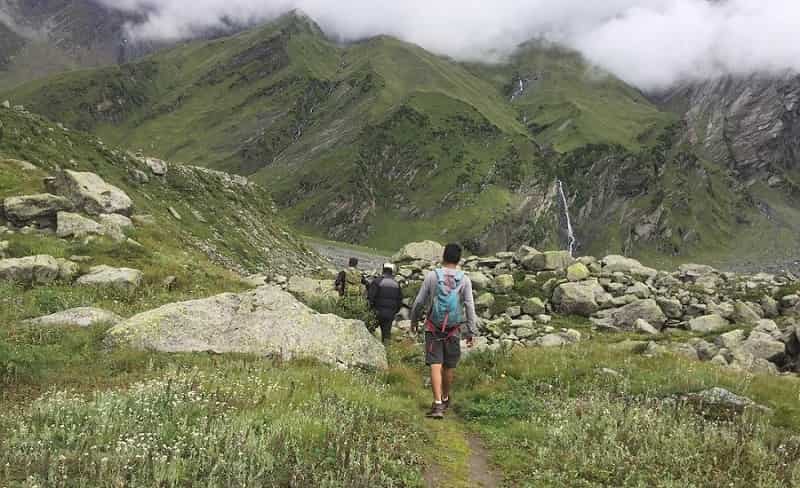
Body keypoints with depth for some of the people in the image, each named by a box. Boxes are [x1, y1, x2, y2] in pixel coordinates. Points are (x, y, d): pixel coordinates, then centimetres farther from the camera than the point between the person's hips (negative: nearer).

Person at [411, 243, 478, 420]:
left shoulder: (432, 276, -4)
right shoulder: (464, 280, -3)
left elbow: (419, 302, 0)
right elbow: (470, 307, -5)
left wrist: (414, 320, 15)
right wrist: (471, 332, -1)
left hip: (433, 329, -1)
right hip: (454, 330, 1)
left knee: (436, 365, -3)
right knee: (449, 367, 15)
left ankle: (438, 404, -12)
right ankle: (445, 399, 32)